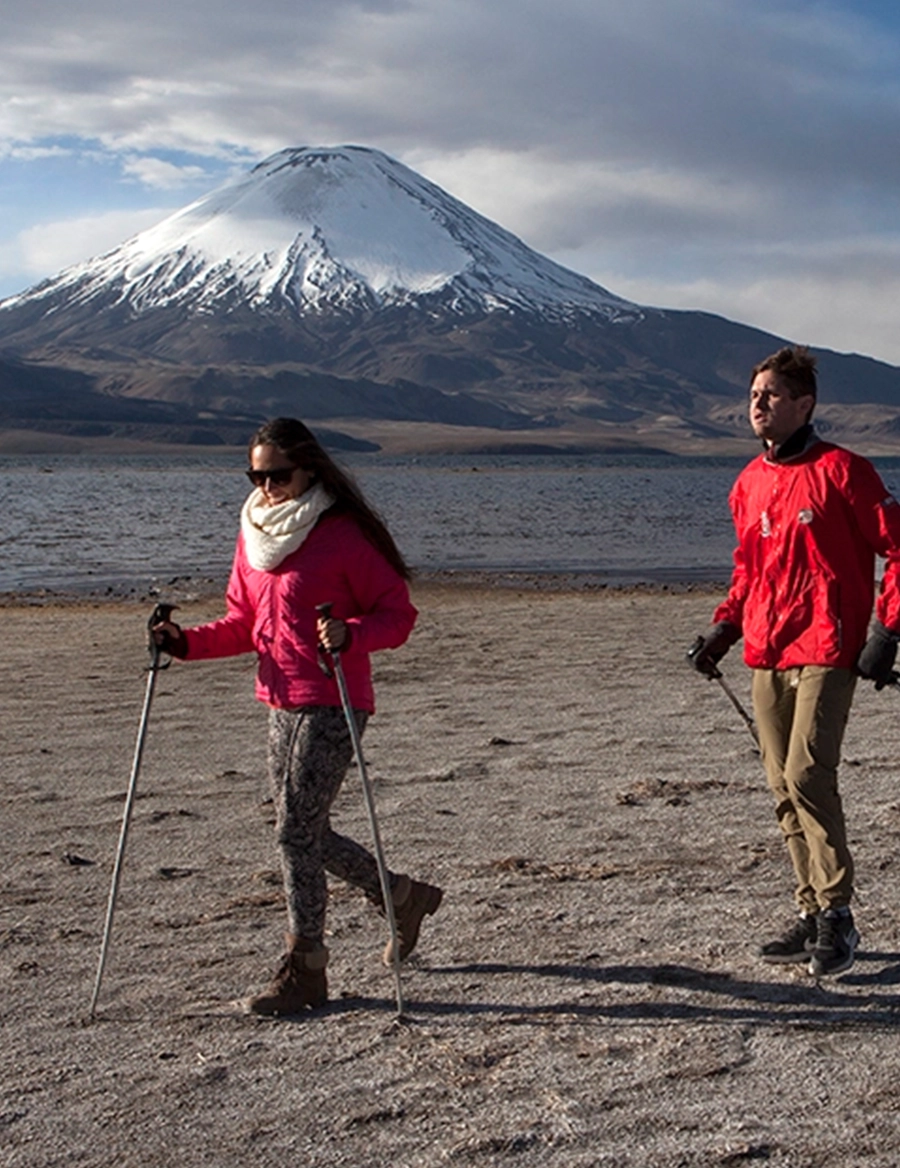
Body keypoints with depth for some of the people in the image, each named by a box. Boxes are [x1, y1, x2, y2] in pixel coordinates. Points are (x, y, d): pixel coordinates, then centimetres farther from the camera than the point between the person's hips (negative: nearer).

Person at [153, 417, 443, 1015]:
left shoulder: (342, 535, -11)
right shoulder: (255, 534, 11)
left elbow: (398, 613, -10)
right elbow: (244, 623, 17)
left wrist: (349, 635, -29)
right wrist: (188, 642, 1)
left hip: (331, 705, -8)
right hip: (281, 703, 8)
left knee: (296, 831, -8)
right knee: (306, 832, 14)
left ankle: (305, 969, 3)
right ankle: (404, 896, 34)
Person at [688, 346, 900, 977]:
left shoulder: (841, 471, -7)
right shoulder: (750, 484, 13)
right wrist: (725, 626, 12)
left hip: (826, 651, -7)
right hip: (767, 655, 7)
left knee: (807, 775, -16)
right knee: (783, 787, 8)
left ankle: (837, 913, -4)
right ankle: (813, 915, 17)